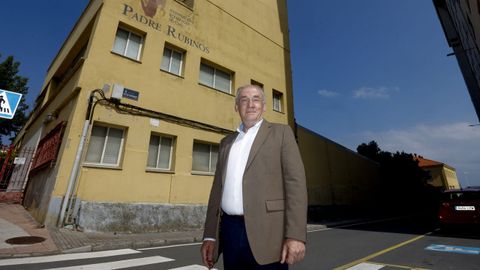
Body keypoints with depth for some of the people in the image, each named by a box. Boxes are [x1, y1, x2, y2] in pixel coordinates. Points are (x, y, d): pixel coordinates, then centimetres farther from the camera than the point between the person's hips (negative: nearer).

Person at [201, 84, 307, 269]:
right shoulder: (227, 142, 15)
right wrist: (210, 235, 9)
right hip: (229, 231, 5)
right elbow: (218, 188, 13)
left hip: (266, 231, -4)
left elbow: (295, 182, -7)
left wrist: (295, 235, -15)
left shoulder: (281, 133, 2)